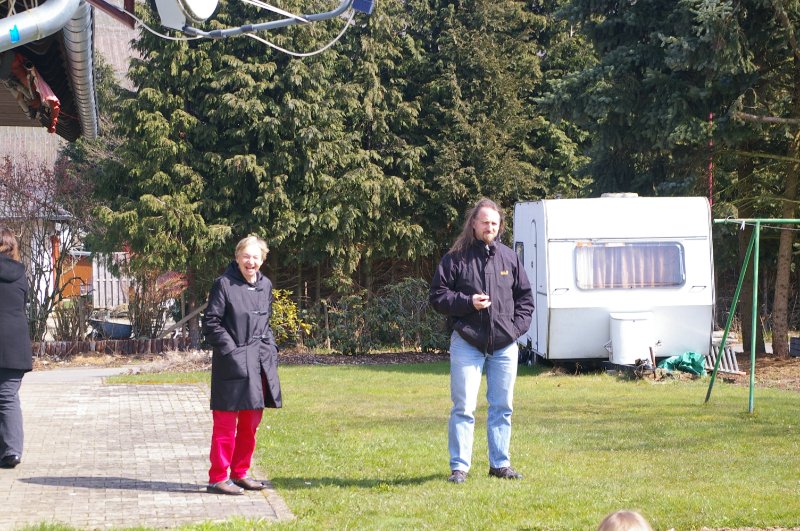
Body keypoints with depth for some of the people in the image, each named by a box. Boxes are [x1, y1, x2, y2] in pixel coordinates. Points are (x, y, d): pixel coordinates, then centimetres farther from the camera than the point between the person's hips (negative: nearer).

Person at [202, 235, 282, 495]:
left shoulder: (265, 285, 12)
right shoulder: (224, 284, -8)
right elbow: (211, 323, -9)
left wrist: (270, 349, 8)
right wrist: (231, 349, -15)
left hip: (260, 363, 7)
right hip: (232, 364, -7)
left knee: (251, 422, 13)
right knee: (226, 422, -4)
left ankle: (239, 473, 24)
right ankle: (218, 478, 1)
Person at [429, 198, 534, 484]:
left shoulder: (509, 257, 10)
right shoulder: (455, 258, -1)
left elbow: (525, 296, 16)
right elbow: (438, 296, -2)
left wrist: (517, 326, 3)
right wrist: (467, 302, -15)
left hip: (505, 345, 4)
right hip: (467, 343, -4)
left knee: (502, 407, 9)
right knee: (463, 407, -5)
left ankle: (500, 463, 19)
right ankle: (459, 466, 2)